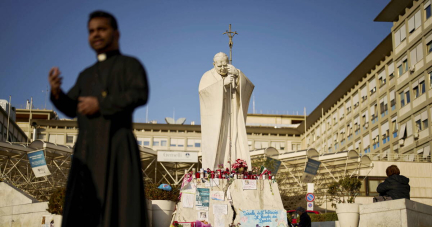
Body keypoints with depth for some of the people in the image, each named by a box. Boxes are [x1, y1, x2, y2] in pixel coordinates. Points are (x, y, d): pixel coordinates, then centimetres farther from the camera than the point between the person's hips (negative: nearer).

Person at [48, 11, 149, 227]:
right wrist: (56, 92, -4)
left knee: (120, 208, -14)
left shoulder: (129, 64, 8)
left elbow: (140, 94, -11)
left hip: (116, 146, -6)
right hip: (87, 150, 6)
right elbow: (70, 109, 16)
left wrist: (101, 104, -15)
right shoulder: (86, 75, 27)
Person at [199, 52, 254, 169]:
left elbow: (249, 86, -7)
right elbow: (203, 90, -16)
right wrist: (223, 83, -20)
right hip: (215, 119, -2)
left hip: (232, 119, 2)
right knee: (215, 146, -11)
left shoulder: (235, 75, 10)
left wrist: (238, 74, -24)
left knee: (234, 145, -8)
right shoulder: (208, 76, 5)